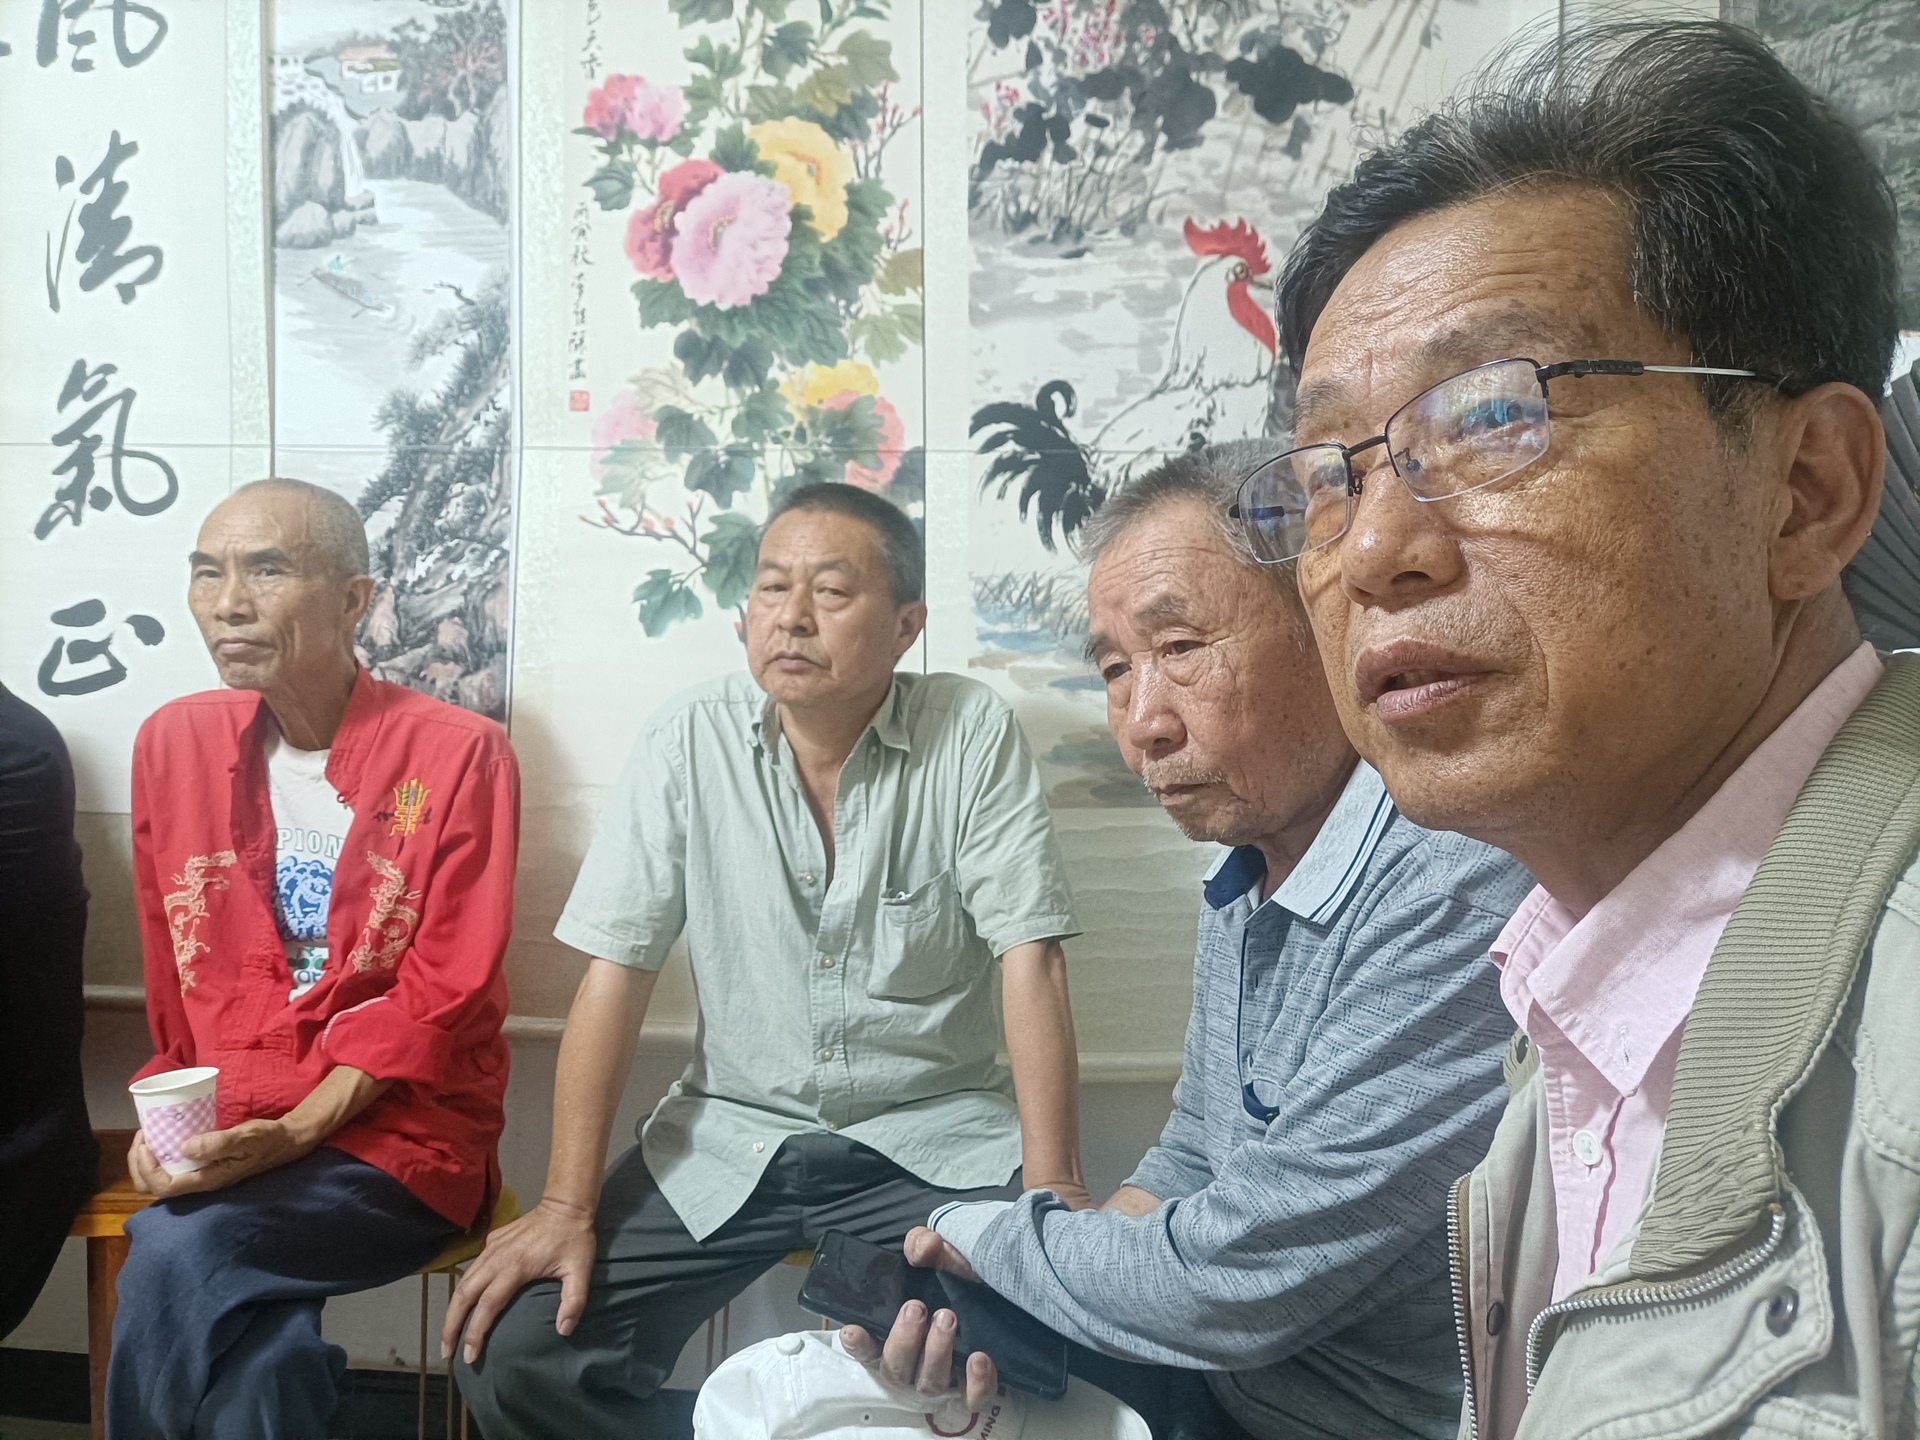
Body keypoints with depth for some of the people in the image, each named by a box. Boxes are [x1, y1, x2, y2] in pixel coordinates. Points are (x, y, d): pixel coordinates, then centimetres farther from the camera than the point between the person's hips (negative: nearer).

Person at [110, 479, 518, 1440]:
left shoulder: (458, 755, -9)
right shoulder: (173, 742, 6)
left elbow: (447, 992, -10)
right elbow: (173, 981, 13)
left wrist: (298, 1129, -17)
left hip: (403, 1136, -3)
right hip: (220, 1140, 3)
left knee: (170, 1256, -26)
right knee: (259, 1361, -25)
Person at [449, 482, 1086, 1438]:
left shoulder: (973, 733, -8)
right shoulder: (691, 739, -5)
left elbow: (1029, 965, -11)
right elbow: (616, 972, -6)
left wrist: (1053, 1193, -18)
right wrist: (567, 1206, -12)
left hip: (935, 1136, -1)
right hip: (729, 1136, 2)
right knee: (513, 1353, -14)